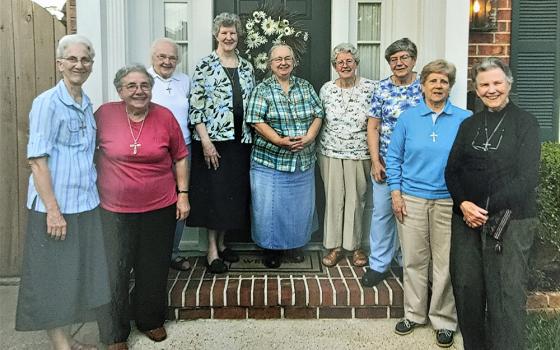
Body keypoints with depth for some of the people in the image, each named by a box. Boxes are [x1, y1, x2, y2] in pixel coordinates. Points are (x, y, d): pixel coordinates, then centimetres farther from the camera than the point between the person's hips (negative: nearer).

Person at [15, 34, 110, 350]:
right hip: (55, 207, -7)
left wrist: (92, 192, 12)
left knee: (78, 275, 15)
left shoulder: (87, 104, 9)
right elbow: (37, 160, -16)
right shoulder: (47, 103, -12)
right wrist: (53, 210, -19)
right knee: (55, 278, 6)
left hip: (86, 204, 7)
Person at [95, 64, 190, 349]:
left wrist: (183, 194, 2)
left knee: (154, 270, 14)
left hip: (160, 208, 1)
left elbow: (180, 157, 5)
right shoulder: (105, 114, -6)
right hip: (115, 210, -1)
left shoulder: (165, 116, -3)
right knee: (115, 272, 5)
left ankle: (151, 320, 37)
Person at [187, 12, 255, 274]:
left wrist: (253, 136, 9)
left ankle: (221, 242, 24)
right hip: (213, 139, -5)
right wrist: (205, 141, -15)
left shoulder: (246, 66, 12)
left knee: (234, 192, 9)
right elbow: (195, 106, -9)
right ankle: (212, 250, 9)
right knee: (214, 192, -2)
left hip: (240, 140, 5)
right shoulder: (205, 65, -4)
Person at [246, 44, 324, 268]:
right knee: (270, 205, 2)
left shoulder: (305, 87, 9)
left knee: (300, 205, 12)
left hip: (303, 160, 4)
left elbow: (318, 115, 6)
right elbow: (256, 121, -11)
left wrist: (308, 137, -12)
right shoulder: (263, 89, -3)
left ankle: (295, 245, 31)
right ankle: (271, 248, 20)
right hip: (270, 161, -3)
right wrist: (280, 141, -21)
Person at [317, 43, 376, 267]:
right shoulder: (326, 89, 4)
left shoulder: (369, 87, -2)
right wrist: (319, 148, 9)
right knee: (333, 199, 5)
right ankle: (335, 247, 18)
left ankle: (355, 245, 21)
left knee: (356, 199, 5)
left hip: (359, 154, -1)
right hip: (331, 153, 2)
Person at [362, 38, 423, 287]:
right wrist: (375, 161, -5)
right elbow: (373, 127, 2)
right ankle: (378, 264, 17)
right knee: (382, 212, 5)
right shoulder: (382, 89, 1)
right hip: (385, 163, 1)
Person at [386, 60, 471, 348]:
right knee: (413, 259, 9)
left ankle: (443, 320, 23)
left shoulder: (464, 119, 1)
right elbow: (393, 156, 6)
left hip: (449, 201, -1)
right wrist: (395, 192, -1)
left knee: (446, 262, 6)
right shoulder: (408, 117, 4)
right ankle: (414, 313, 27)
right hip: (411, 199, 1)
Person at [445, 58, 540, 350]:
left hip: (510, 221, -4)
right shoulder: (468, 125, 15)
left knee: (507, 295, -3)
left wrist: (486, 209, -13)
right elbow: (452, 170, 9)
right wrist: (463, 203, -9)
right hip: (467, 218, 4)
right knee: (466, 287, 7)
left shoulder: (525, 123, 2)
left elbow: (527, 178, -7)